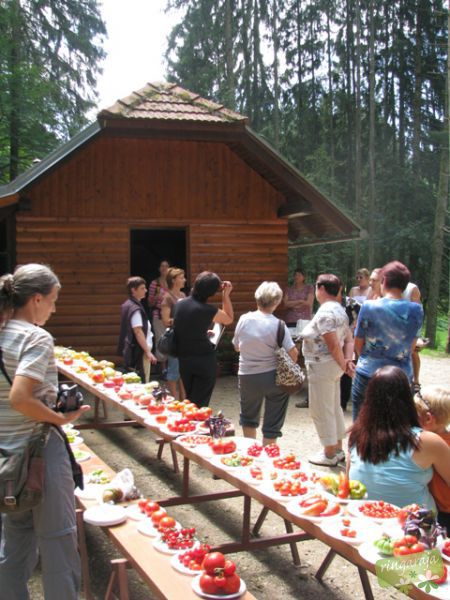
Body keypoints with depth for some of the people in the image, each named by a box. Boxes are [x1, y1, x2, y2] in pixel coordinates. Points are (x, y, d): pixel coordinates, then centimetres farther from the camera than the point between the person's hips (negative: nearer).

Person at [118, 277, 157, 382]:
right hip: (139, 350, -10)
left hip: (131, 349, 10)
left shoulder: (127, 305, 12)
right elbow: (138, 332, -23)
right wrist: (148, 352, -22)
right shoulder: (135, 309, -18)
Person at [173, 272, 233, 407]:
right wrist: (226, 295, 0)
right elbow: (229, 319, 1)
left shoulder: (179, 303, -1)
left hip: (183, 359, 5)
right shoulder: (208, 310, -17)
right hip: (204, 359, -5)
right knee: (200, 403, 4)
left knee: (189, 400, 20)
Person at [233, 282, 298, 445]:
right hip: (273, 377, -3)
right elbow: (293, 354, -17)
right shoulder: (278, 325, -15)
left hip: (247, 376, 3)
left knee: (248, 418, 26)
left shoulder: (244, 319, -7)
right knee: (272, 423, 11)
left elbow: (237, 347, 6)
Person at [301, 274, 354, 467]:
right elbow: (349, 339, 8)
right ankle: (338, 449, 28)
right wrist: (348, 360, -3)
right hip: (334, 366, 10)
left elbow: (333, 344, -23)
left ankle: (330, 454, 11)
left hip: (322, 367, -10)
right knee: (334, 408, 18)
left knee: (321, 411, 2)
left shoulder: (325, 312, -21)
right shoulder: (340, 310, 10)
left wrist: (343, 364, -12)